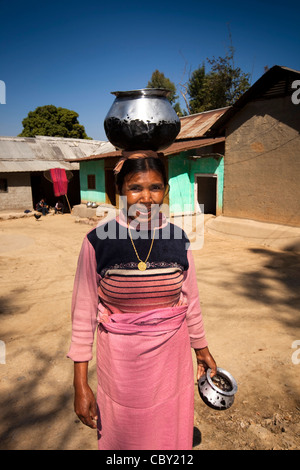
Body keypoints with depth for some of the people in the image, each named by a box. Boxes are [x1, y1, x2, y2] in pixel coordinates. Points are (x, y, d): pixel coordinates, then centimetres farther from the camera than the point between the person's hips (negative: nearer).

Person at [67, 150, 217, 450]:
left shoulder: (177, 239, -7)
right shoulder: (98, 241, -14)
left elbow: (190, 300, 5)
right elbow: (84, 312, -8)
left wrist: (202, 350, 15)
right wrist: (80, 384, -5)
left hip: (171, 357, 2)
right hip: (120, 361, -1)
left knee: (171, 436, 21)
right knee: (122, 437, 20)